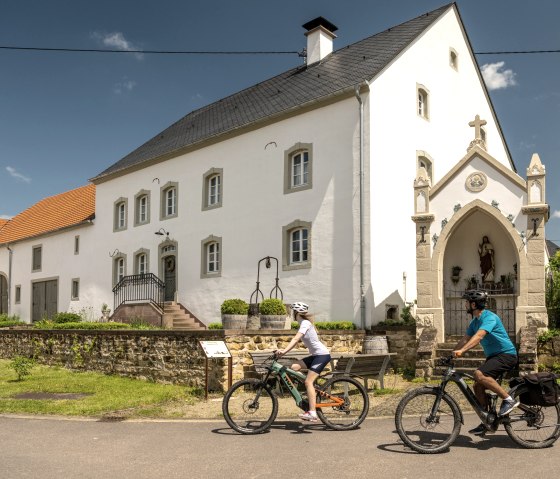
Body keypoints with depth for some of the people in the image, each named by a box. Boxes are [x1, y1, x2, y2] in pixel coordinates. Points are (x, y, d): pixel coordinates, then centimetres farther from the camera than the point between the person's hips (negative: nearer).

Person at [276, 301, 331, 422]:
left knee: (308, 381, -16)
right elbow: (296, 340, 13)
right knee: (294, 367, -1)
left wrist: (284, 351, -34)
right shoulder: (304, 323, 16)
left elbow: (296, 339, -26)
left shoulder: (305, 323, -14)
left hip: (322, 354, -9)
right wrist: (283, 350, 6)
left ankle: (312, 413, -18)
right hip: (316, 355, 9)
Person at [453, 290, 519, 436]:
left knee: (479, 375, -29)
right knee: (478, 387, 2)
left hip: (506, 354, -9)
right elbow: (465, 339, 10)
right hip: (493, 356, 9)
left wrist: (462, 351, -45)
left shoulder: (489, 317, -20)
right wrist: (452, 355, 0)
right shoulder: (475, 321, 10)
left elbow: (479, 336, -35)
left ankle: (508, 399, -17)